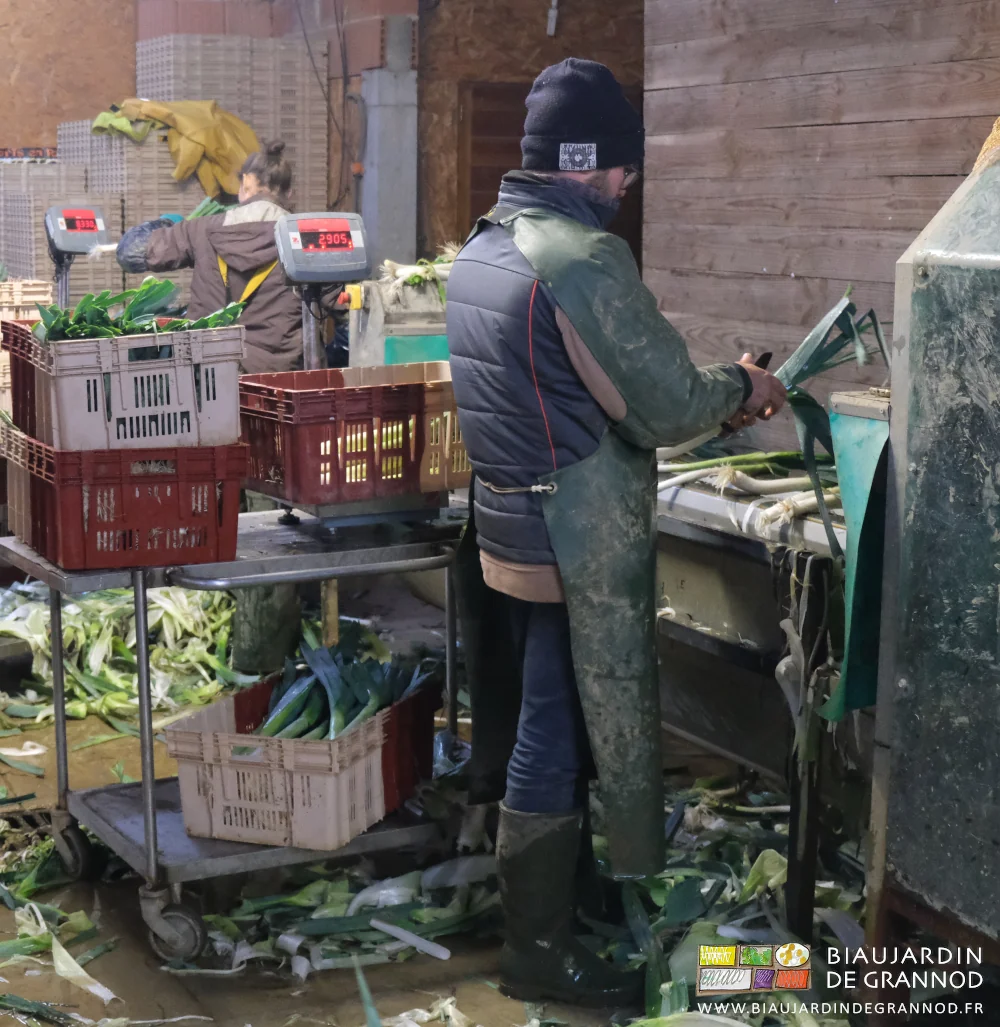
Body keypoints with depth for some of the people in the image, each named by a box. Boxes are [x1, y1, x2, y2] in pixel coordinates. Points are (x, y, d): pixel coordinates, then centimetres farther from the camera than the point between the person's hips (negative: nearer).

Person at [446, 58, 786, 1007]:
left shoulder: (482, 247, 9)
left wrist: (710, 399, 14)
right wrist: (740, 388, 0)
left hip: (509, 522, 9)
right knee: (562, 732, 2)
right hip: (579, 540, -9)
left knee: (540, 716, 21)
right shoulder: (584, 257, -21)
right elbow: (665, 408, -20)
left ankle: (559, 878, 39)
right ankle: (538, 948, 15)